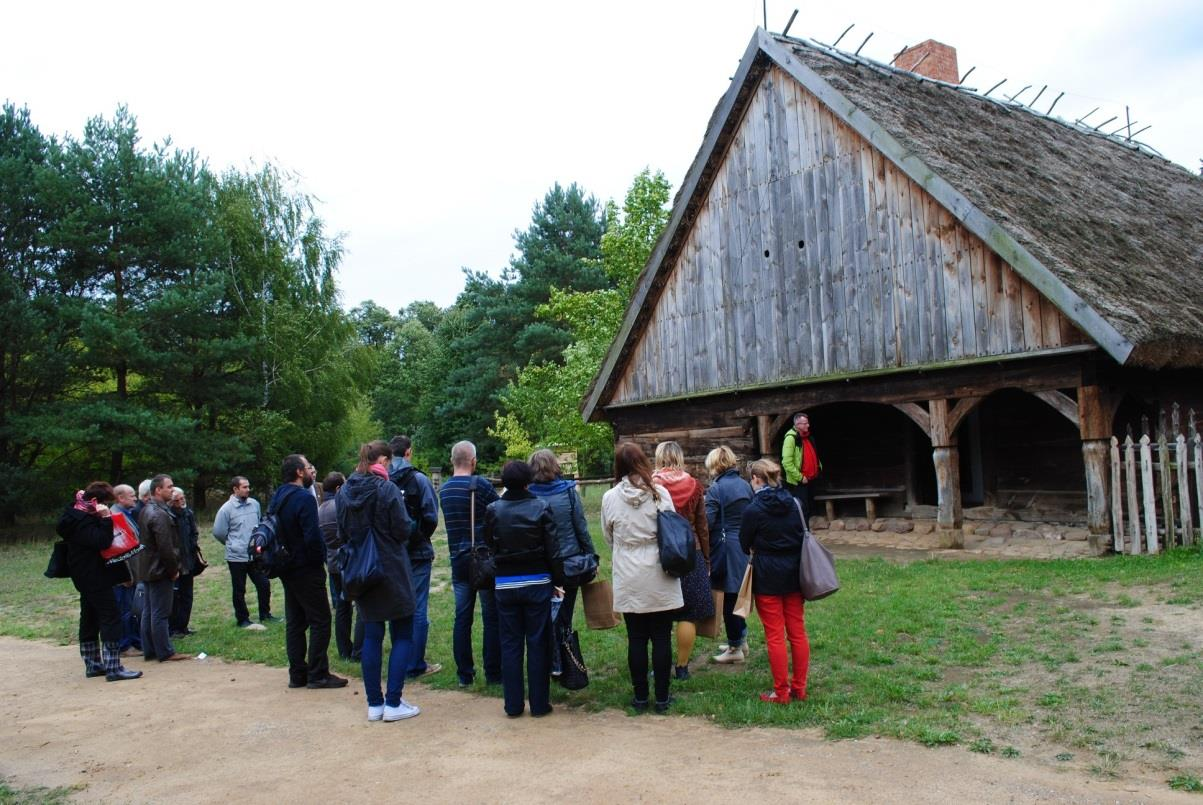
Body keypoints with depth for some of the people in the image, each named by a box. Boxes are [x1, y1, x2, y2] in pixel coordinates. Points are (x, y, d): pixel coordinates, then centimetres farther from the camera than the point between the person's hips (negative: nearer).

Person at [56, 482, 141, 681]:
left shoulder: (78, 514, 12)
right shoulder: (83, 520, -18)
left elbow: (99, 540, 18)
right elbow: (102, 541, -28)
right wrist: (106, 519, -29)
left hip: (86, 577, 11)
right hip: (94, 576, -11)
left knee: (90, 620, 15)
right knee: (110, 618, -11)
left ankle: (93, 665, 23)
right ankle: (113, 668, -13)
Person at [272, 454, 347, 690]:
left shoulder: (277, 498, 11)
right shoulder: (304, 498, -18)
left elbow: (273, 532, 16)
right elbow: (312, 536, -24)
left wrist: (281, 558, 16)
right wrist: (320, 557, -11)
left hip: (287, 569, 9)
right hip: (306, 569, -9)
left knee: (295, 622, 12)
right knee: (320, 621, -2)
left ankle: (297, 674, 17)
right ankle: (317, 674, 0)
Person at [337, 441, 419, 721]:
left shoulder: (344, 492, 2)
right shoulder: (387, 490, -16)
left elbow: (342, 532, 11)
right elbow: (403, 531, -14)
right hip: (391, 572, -6)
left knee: (372, 635, 13)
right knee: (402, 636, 6)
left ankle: (374, 703, 17)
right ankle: (393, 704, 3)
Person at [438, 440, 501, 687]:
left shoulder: (444, 489, 6)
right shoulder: (480, 485, -13)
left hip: (458, 560, 5)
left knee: (462, 617, 9)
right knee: (492, 618, 4)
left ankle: (464, 674, 13)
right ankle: (493, 674, 8)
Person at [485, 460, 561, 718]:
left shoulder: (493, 510, -4)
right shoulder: (541, 507, -9)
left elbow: (489, 546, 2)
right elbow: (553, 549, -7)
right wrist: (558, 580, 2)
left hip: (505, 585, 2)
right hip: (537, 583, -1)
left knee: (510, 644, 10)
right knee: (538, 644, 6)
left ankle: (513, 705, 15)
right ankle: (539, 704, 11)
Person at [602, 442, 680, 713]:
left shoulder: (610, 498, -5)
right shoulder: (659, 493, -7)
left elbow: (608, 538, 7)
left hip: (629, 581, 1)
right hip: (660, 579, 0)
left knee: (637, 639, 9)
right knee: (661, 638, 7)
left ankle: (640, 697, 16)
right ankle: (662, 698, 13)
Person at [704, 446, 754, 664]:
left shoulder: (716, 489, -13)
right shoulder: (745, 485, 7)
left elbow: (707, 522, -18)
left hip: (726, 548, -7)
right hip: (745, 546, 7)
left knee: (729, 597, 3)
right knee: (737, 595, 18)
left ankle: (735, 648, 11)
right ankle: (741, 639, 28)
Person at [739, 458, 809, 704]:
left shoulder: (753, 509, -13)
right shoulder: (793, 504, 1)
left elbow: (744, 544, -2)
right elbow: (802, 536, 10)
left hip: (767, 577, -5)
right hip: (793, 573, 5)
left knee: (775, 636, 3)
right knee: (798, 633, 12)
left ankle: (781, 692, 10)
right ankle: (799, 688, 20)